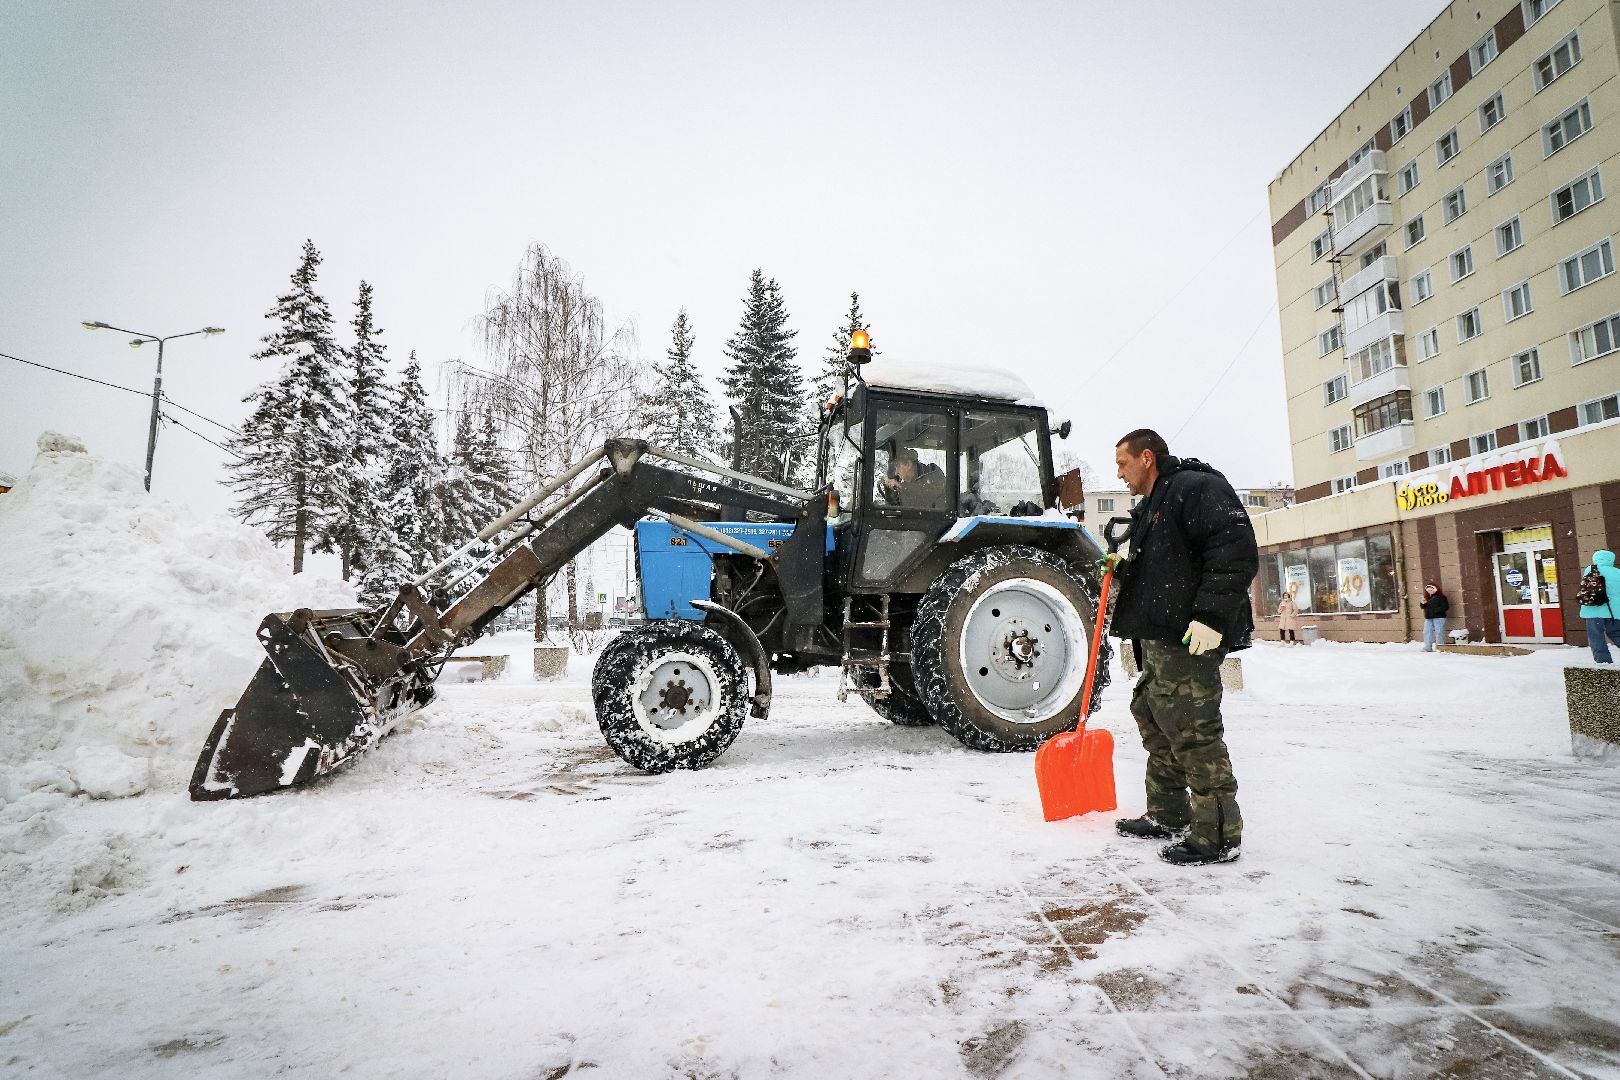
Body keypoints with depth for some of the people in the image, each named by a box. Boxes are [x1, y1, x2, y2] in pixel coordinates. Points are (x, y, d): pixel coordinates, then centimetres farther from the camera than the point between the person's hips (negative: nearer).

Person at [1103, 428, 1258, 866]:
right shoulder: (1151, 507, 22)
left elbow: (1237, 551, -20)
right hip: (1157, 637, 11)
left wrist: (1212, 616, -26)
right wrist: (1123, 569, 11)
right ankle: (1167, 815, 30)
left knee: (1192, 731, -7)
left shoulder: (1197, 487, -10)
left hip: (1191, 638, -11)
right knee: (1152, 717, 17)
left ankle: (1217, 834, 5)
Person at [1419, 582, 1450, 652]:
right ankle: (1428, 647, 9)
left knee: (1439, 632, -5)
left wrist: (1435, 610, -18)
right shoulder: (1427, 598, 16)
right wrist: (1423, 603, 0)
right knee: (1427, 632, 4)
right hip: (1428, 618, 7)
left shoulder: (1441, 597, -4)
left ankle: (1440, 647, -1)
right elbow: (1423, 607, 22)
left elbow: (1445, 607, -12)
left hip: (1438, 617, -7)